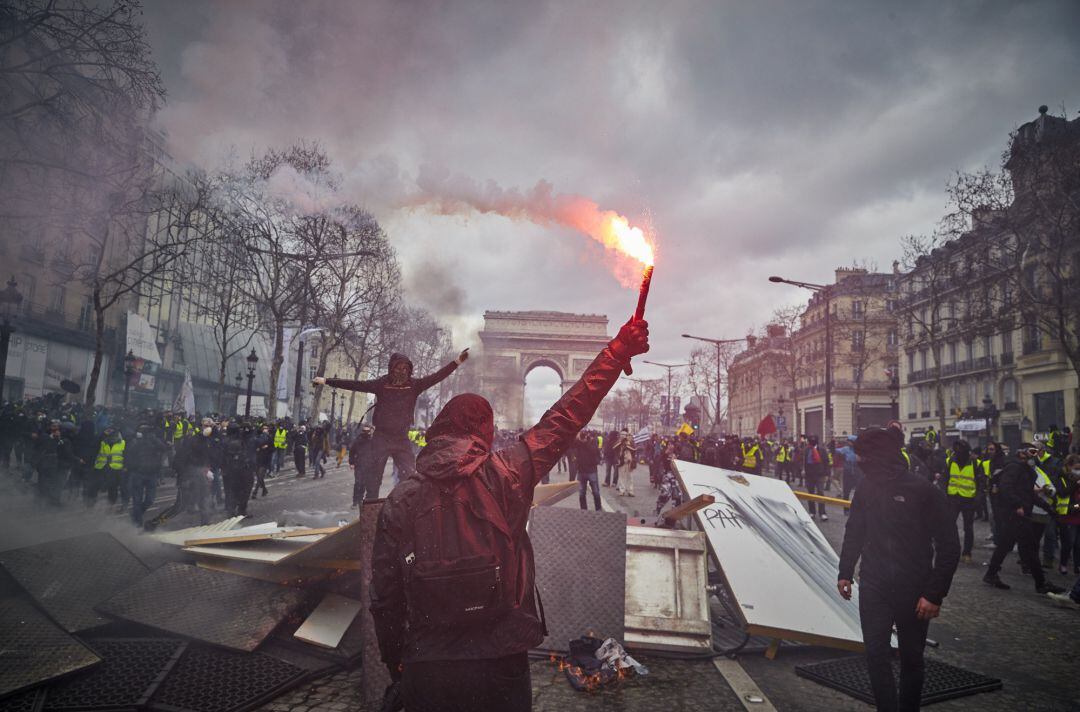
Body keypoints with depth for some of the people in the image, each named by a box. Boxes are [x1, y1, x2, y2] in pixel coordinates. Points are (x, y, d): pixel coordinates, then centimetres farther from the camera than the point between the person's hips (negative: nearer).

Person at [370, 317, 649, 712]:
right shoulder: (504, 474, -10)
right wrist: (617, 352, 3)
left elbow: (384, 595, -1)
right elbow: (563, 420, -5)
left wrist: (395, 665, 14)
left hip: (425, 669, 2)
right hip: (501, 664, -2)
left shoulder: (400, 500, -5)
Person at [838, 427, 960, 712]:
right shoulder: (866, 487, -1)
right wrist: (845, 572, 12)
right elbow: (854, 533, 11)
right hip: (874, 588, 3)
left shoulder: (925, 492, -16)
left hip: (914, 592, -3)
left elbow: (948, 547, -12)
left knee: (911, 659, 14)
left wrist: (935, 594, -13)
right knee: (876, 655, 5)